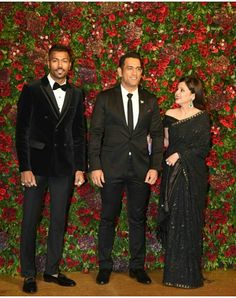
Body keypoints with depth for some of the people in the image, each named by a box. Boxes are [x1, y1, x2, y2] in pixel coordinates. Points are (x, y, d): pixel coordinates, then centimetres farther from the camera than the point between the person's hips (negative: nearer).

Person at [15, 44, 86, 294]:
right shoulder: (32, 90, -1)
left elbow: (79, 133, 11)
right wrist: (25, 168, -10)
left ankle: (52, 271, 22)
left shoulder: (76, 94, 9)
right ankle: (28, 274, 15)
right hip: (37, 165, -3)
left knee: (59, 222, 9)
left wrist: (80, 167, 6)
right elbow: (22, 131, -4)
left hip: (64, 167, 3)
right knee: (30, 222, 3)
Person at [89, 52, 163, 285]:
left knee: (138, 219, 10)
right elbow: (95, 134, -1)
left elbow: (157, 135, 7)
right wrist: (95, 166, -8)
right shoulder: (105, 98, 0)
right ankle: (105, 266, 20)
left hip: (141, 169, 2)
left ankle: (137, 266, 23)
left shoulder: (150, 101, 7)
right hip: (111, 167, -2)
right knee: (108, 218, 7)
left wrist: (155, 167, -2)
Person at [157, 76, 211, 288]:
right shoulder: (170, 115, 10)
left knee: (190, 221, 0)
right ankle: (173, 270, 14)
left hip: (193, 174, -3)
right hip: (172, 173, 4)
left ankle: (189, 273, 10)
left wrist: (180, 154, -12)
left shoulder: (202, 117, -1)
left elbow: (204, 147, -6)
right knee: (172, 220, 4)